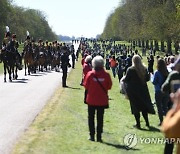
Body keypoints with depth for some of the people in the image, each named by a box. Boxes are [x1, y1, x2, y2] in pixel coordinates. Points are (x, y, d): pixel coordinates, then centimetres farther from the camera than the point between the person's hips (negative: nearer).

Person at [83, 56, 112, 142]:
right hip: (102, 100, 1)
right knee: (100, 118, 10)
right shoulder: (106, 75, -11)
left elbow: (86, 86, -4)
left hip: (91, 100, 0)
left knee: (91, 117, 13)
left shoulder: (90, 74, -12)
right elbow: (109, 86, -2)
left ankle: (92, 135, 13)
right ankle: (99, 136, 9)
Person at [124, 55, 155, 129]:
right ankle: (147, 122, 19)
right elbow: (147, 78, 6)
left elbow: (126, 80, -12)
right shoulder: (144, 69, -3)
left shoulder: (130, 69, -15)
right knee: (144, 105, 16)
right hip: (143, 89, 4)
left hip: (133, 90, -4)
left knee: (135, 107, 4)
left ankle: (138, 123, 4)